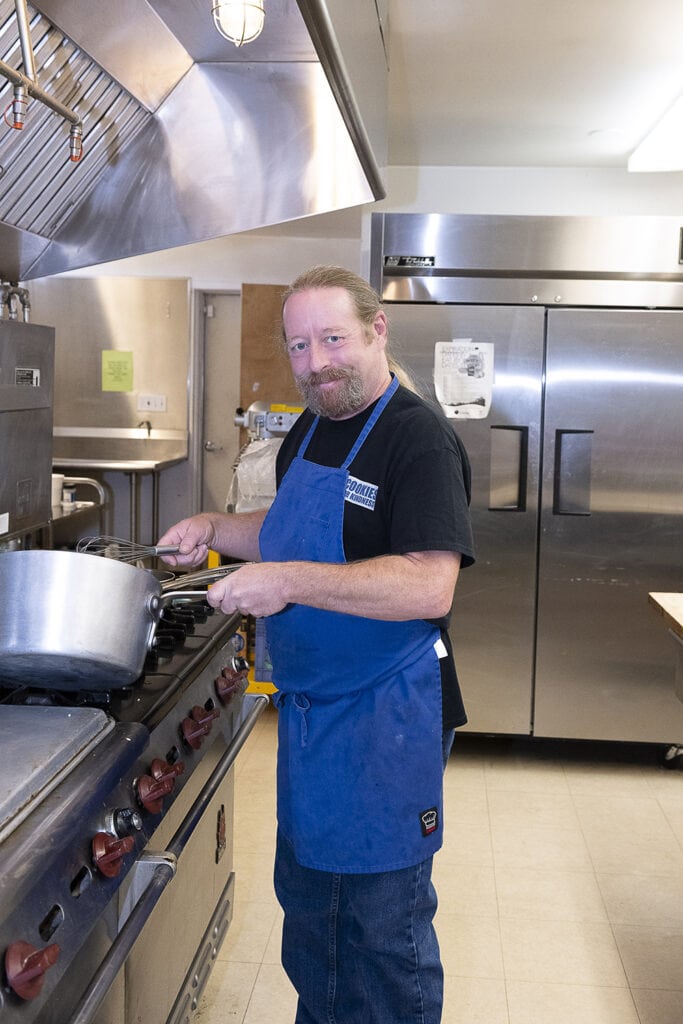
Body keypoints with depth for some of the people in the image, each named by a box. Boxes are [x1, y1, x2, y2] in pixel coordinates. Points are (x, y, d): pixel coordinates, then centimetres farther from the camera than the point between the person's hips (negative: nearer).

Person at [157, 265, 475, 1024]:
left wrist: (289, 582, -32)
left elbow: (430, 587, -29)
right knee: (306, 898, 23)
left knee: (381, 920, 7)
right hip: (308, 706, 9)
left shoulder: (418, 440, -18)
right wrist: (215, 529, 6)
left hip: (384, 719, -8)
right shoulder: (308, 431, 9)